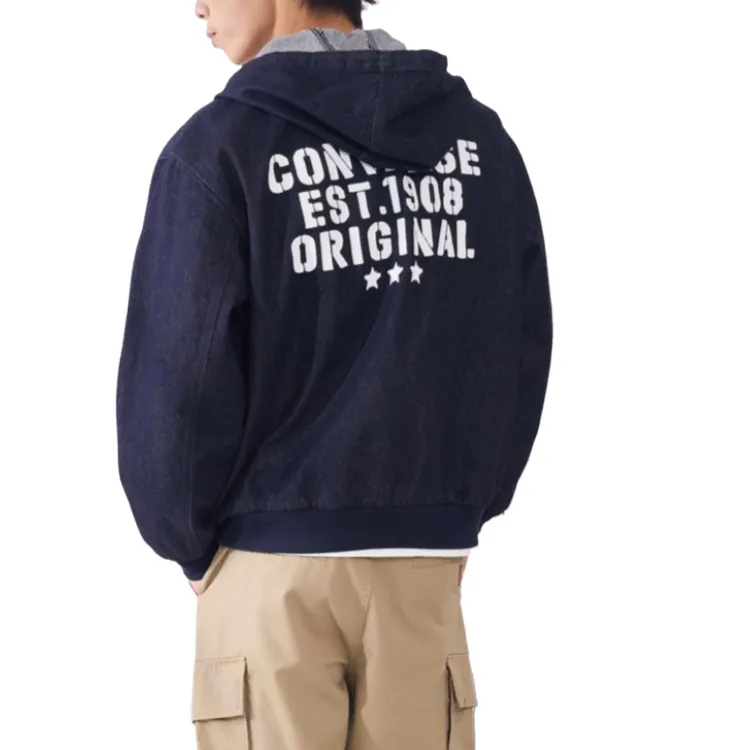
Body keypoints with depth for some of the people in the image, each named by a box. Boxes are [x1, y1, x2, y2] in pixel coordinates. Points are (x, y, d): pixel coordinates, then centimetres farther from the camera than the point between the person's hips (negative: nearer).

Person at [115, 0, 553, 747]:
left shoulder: (220, 146, -8)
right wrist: (461, 510, 13)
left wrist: (187, 540, 5)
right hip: (425, 564, 4)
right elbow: (520, 356, 6)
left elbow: (176, 377, -9)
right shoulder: (480, 139, 5)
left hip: (270, 567, -3)